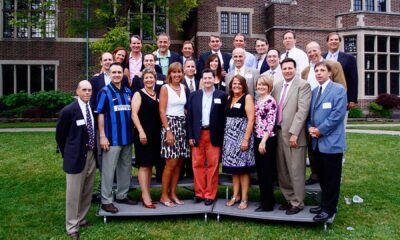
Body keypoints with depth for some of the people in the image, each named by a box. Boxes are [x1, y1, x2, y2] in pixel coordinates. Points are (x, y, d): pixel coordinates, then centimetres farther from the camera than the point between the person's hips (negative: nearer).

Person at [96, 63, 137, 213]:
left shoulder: (128, 92, 10)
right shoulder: (105, 92, -4)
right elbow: (100, 115, -7)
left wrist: (134, 132, 10)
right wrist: (102, 136, -13)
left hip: (127, 137, 6)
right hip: (112, 138, -6)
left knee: (126, 167, 13)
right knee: (108, 170, -1)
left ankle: (122, 195, 27)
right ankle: (106, 201, 9)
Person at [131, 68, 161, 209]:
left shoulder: (157, 95, 14)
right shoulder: (139, 94, -2)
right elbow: (134, 114, -10)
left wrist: (162, 132, 8)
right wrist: (141, 131, -19)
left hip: (155, 134, 6)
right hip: (143, 134, -6)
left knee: (150, 165, 10)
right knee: (144, 165, -5)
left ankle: (146, 193, 19)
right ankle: (146, 196, -1)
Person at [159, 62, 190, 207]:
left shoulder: (183, 87, 13)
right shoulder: (165, 88, -4)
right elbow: (162, 111, -9)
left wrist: (187, 125, 5)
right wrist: (168, 130, -15)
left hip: (182, 125, 6)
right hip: (170, 124, -6)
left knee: (179, 163, 6)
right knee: (171, 163, -7)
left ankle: (173, 193, 17)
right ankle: (164, 195, 6)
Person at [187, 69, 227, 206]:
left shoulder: (222, 95, 2)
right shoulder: (194, 95, 8)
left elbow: (224, 117, 1)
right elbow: (190, 116, 6)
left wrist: (222, 136, -4)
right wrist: (190, 136, 0)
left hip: (214, 135, -2)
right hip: (197, 135, 2)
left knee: (213, 165, 2)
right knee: (198, 165, 6)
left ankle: (210, 195, 13)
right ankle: (199, 193, 18)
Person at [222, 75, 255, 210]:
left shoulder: (247, 97, -5)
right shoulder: (229, 98, 12)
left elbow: (251, 119, -12)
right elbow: (227, 117, 12)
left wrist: (246, 139, -18)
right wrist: (226, 136, 3)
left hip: (242, 136, -5)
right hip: (230, 136, 6)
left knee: (243, 168, -1)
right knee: (233, 167, 10)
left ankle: (244, 198, 9)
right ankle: (235, 196, 20)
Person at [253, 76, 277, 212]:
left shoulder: (270, 101, -11)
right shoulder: (257, 101, 13)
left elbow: (271, 123, -16)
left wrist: (263, 141, -20)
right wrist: (257, 140, 12)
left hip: (267, 140, -8)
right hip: (257, 139, 8)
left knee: (267, 172, 0)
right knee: (260, 171, 14)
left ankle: (268, 204, 10)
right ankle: (263, 199, 26)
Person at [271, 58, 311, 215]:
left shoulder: (303, 85, -5)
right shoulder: (277, 87, 14)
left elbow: (302, 110, -13)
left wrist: (293, 133, -17)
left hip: (293, 134, -6)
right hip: (279, 133, 6)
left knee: (296, 171, 1)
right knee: (282, 170, 13)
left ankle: (297, 203, 15)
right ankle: (289, 199, 27)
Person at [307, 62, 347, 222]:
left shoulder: (338, 89, -6)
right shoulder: (314, 91, 16)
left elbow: (338, 114, -15)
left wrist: (320, 130, -15)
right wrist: (310, 127, -3)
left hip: (331, 141, -7)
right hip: (317, 142, 7)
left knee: (331, 179, 2)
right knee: (322, 177, 15)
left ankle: (329, 209, 12)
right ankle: (324, 204, 28)